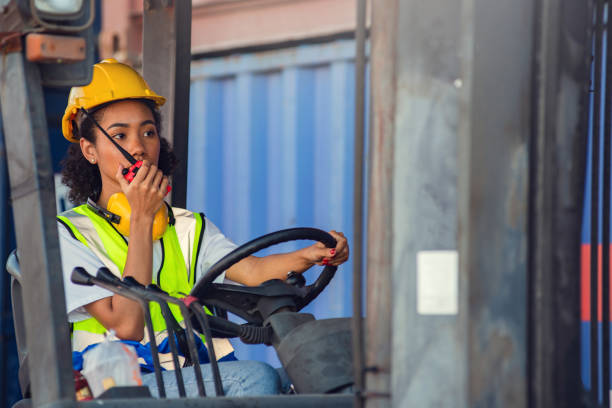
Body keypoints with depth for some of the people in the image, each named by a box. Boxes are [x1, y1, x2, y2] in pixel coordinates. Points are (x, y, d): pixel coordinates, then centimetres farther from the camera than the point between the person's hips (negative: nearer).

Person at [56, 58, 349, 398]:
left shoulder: (188, 229, 21)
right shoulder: (70, 233, 6)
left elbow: (252, 271, 0)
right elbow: (126, 325, -9)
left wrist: (310, 256, -21)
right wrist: (141, 219, -5)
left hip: (199, 385, 5)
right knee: (254, 377, -29)